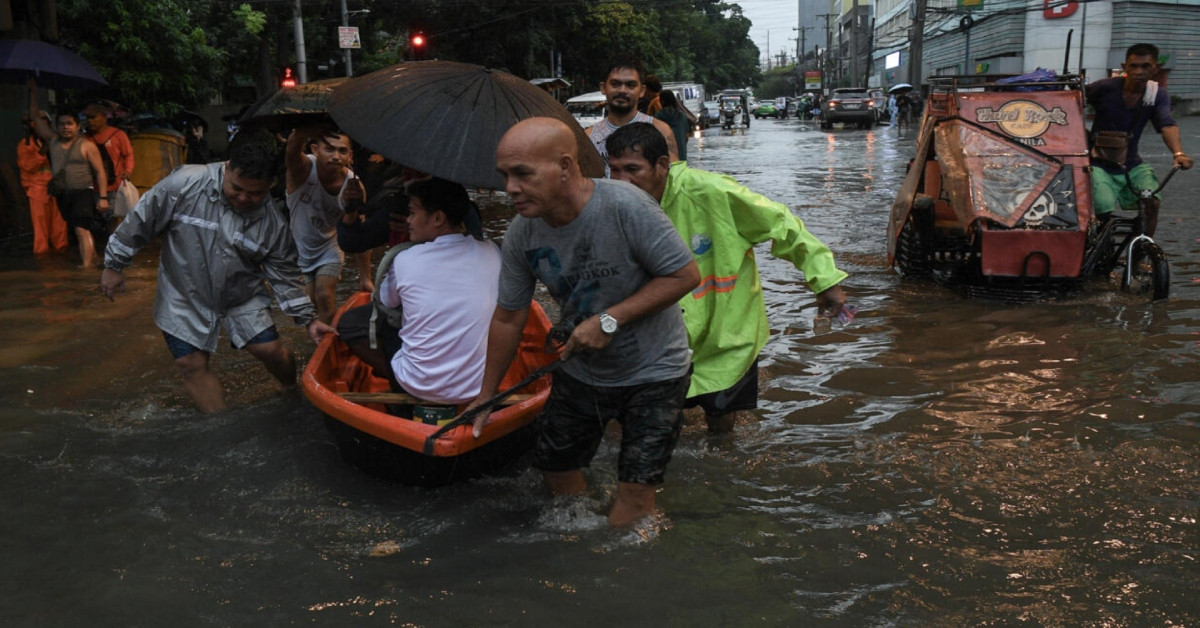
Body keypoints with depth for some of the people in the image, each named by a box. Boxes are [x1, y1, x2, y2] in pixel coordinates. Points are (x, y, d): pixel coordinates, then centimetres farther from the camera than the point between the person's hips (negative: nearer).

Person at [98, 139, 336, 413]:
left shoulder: (274, 222, -14)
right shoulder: (185, 184, -22)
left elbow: (285, 276, -4)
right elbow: (141, 220, -12)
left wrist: (308, 318, -10)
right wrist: (114, 265, -6)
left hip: (243, 297, 1)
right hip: (185, 297, -1)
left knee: (271, 351, -5)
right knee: (193, 366, -1)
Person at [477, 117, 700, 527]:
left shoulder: (625, 206, -27)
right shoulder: (522, 235, -11)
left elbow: (685, 275, -21)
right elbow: (508, 317, 0)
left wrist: (609, 320, -26)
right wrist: (486, 397, 7)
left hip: (652, 372, -5)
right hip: (579, 370, 5)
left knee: (633, 502, -6)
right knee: (555, 470, 16)